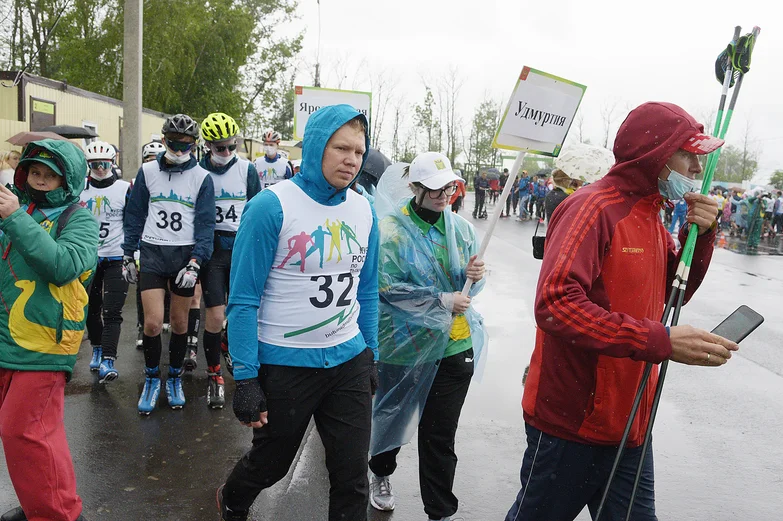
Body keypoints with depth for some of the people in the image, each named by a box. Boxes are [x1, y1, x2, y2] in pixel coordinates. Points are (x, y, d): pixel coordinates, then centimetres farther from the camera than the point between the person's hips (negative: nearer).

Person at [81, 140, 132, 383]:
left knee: (112, 312, -9)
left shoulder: (125, 189, -4)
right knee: (91, 308, 13)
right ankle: (97, 351, 31)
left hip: (117, 259, -4)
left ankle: (107, 361, -11)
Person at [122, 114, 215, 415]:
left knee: (180, 323, 8)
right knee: (153, 322, -7)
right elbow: (135, 215, 10)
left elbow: (205, 223, -3)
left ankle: (174, 378, 28)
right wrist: (128, 255, 8)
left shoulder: (202, 177, 0)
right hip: (152, 253, 0)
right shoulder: (148, 172, 5)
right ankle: (151, 378, 16)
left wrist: (195, 262, -14)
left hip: (185, 255, 0)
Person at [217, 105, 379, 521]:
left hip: (349, 361, 4)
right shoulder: (272, 206, -16)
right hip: (284, 363, -3)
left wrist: (371, 358, 12)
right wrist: (245, 378, -16)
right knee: (270, 463, 20)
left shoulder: (363, 210, 1)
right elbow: (243, 300, -14)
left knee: (352, 473, 9)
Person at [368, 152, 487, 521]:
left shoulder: (460, 227, 2)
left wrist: (475, 276, -13)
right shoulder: (393, 229, -13)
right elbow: (388, 288, -19)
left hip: (455, 344, 3)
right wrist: (442, 302, -21)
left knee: (441, 434, 8)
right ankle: (381, 474, 50)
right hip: (407, 344, -2)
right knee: (394, 416, 20)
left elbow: (470, 285, 11)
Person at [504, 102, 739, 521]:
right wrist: (659, 341, -31)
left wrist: (699, 235, 0)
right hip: (571, 425, -8)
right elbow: (555, 304, -30)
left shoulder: (651, 214, 10)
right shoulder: (594, 208, -19)